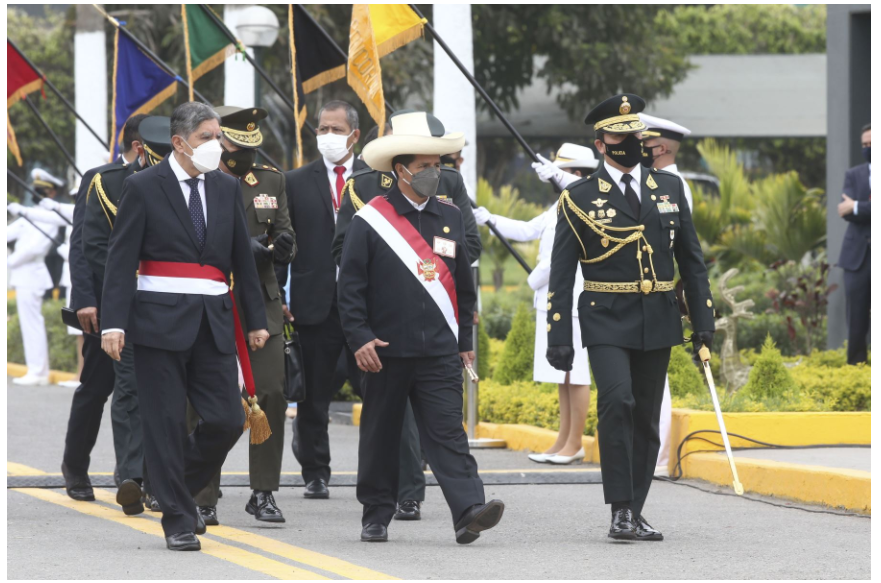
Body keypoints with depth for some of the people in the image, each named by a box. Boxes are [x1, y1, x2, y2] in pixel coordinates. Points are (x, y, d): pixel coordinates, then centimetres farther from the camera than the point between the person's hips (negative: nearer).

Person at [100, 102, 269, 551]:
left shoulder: (227, 189, 11)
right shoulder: (143, 188, -2)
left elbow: (243, 258, 16)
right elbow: (121, 259, -6)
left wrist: (256, 320, 13)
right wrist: (114, 323, -15)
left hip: (213, 323, 4)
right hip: (159, 323, -4)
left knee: (226, 421, -2)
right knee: (166, 424, -2)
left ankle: (180, 487, 23)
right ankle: (178, 521, 5)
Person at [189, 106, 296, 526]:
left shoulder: (270, 180, 12)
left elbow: (283, 231, 14)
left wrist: (284, 244, -11)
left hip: (261, 303, 3)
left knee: (271, 394, -7)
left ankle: (263, 494, 2)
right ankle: (203, 499, 8)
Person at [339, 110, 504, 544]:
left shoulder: (450, 217, 11)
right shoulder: (370, 221, -3)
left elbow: (463, 284, 18)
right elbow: (350, 286, -3)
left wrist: (464, 340, 17)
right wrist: (359, 339, -11)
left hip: (440, 352, 2)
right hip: (386, 352, -2)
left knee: (448, 433, -7)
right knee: (380, 435, 8)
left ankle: (468, 512, -18)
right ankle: (376, 515, 19)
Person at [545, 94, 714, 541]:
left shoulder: (669, 188, 11)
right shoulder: (579, 198, 0)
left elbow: (691, 259, 15)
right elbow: (561, 274, 1)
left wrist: (703, 320, 9)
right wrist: (558, 338, -4)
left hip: (657, 322, 4)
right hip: (607, 320, -4)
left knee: (646, 418, 6)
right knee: (617, 403, -22)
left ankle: (634, 514, 15)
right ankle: (620, 510, -19)